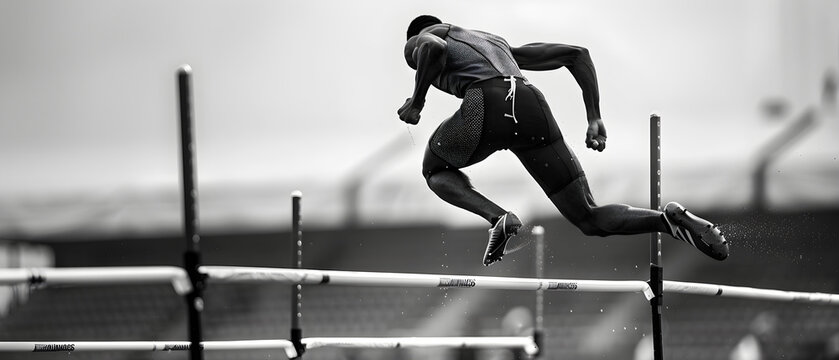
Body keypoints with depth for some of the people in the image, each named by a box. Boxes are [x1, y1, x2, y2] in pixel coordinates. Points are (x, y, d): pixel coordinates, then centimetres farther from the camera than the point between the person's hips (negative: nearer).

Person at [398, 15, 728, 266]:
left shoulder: (417, 42, 26)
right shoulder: (496, 41, 43)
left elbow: (433, 48, -3)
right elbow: (575, 53, 34)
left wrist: (416, 102, 10)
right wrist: (595, 118, 27)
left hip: (486, 105, -5)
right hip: (532, 106, 5)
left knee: (436, 170, 28)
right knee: (591, 219, 9)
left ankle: (497, 217, -1)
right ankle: (669, 220, -20)